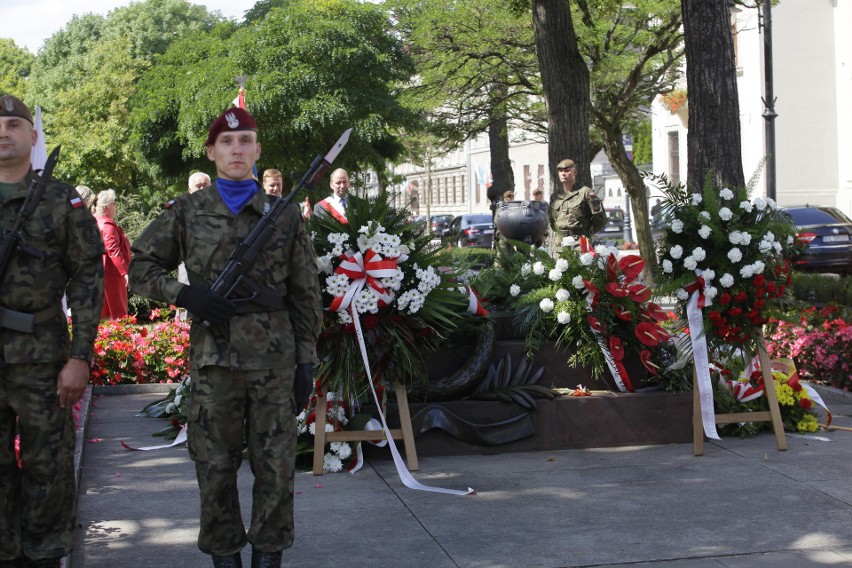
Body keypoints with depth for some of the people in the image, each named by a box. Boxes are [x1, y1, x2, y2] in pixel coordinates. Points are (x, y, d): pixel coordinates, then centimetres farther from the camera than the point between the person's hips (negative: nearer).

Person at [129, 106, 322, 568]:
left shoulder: (285, 214, 6)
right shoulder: (186, 212, 5)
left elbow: (305, 293, 8)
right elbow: (141, 268, 9)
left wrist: (306, 359, 4)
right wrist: (185, 294, -9)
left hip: (275, 359, 0)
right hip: (213, 357, 0)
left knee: (275, 467, 5)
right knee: (215, 468, 6)